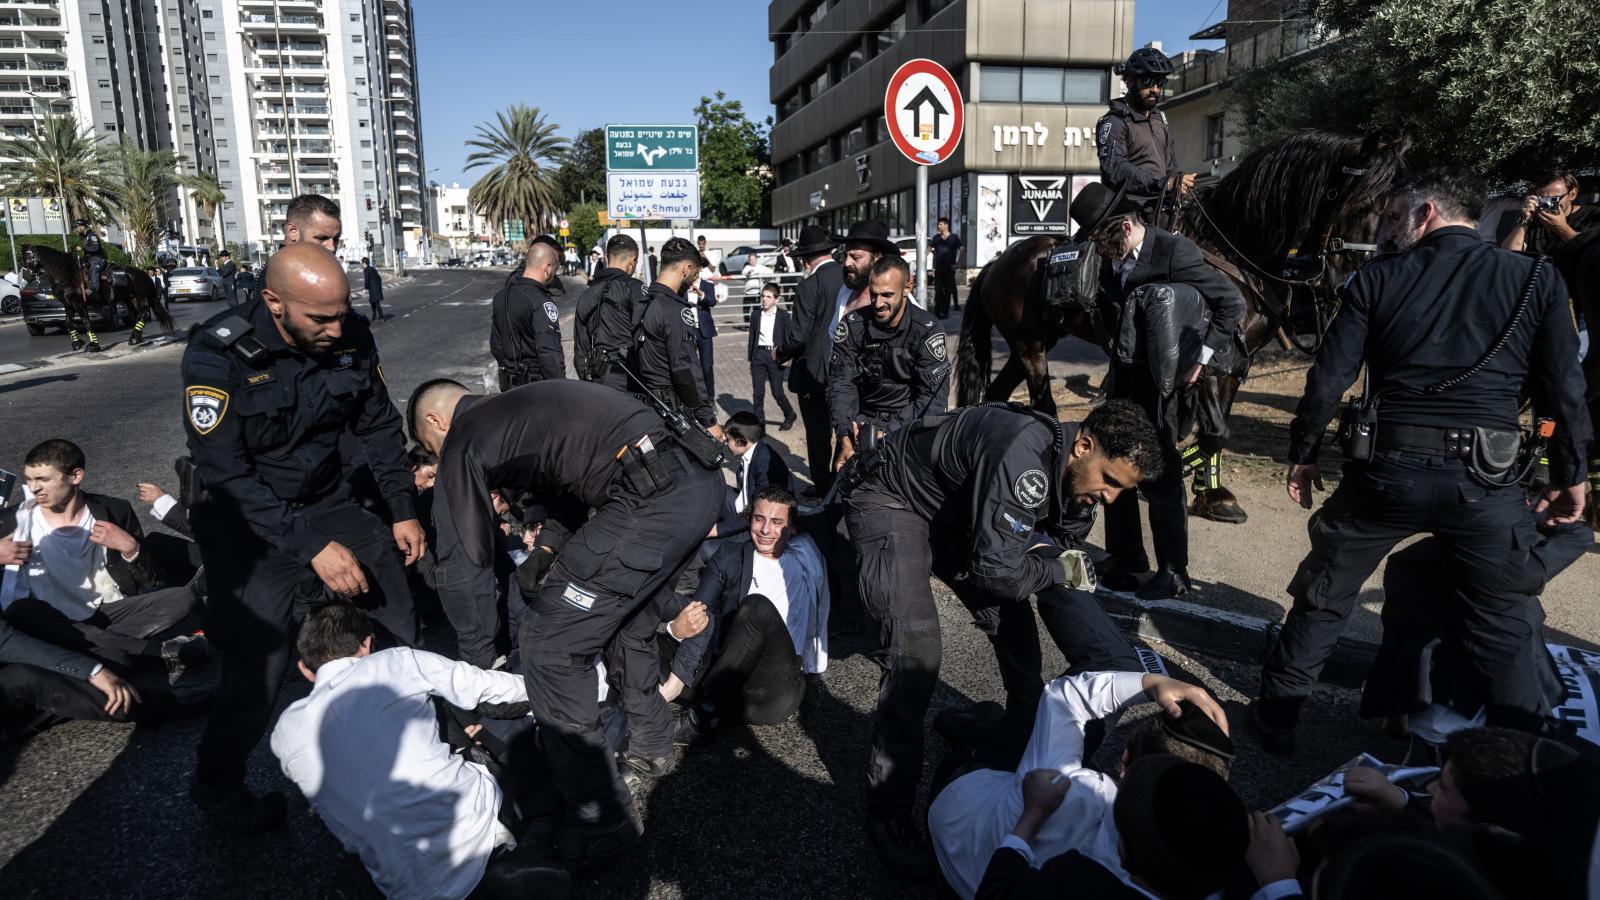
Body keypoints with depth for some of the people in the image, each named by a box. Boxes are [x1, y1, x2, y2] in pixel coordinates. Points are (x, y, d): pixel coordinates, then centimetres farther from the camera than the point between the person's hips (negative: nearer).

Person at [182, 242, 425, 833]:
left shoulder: (352, 339, -10)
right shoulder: (218, 355, -24)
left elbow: (379, 427, 4)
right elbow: (225, 472, -25)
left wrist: (404, 512, 5)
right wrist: (312, 547, -29)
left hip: (325, 500, 5)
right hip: (246, 518, -5)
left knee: (396, 619, 7)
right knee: (259, 665, -11)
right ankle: (216, 787, 18)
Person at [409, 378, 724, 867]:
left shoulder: (462, 442, 7)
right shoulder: (517, 407, 30)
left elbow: (468, 560, 9)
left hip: (650, 502, -10)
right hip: (703, 480, 10)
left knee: (549, 645, 1)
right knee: (628, 612, 31)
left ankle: (599, 821, 8)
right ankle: (650, 747, 44)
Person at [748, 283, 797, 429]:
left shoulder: (783, 315, -2)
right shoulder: (756, 314, 7)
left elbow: (788, 337, -2)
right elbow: (752, 337, 10)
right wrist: (751, 359, 9)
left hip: (775, 356, -3)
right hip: (759, 355, 3)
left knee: (777, 392, 3)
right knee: (758, 392, 4)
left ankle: (789, 415, 27)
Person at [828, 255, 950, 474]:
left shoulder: (927, 331, -11)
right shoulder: (851, 326, -3)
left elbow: (933, 398, -16)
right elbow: (841, 383, -8)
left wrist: (888, 434, -25)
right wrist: (845, 438, -23)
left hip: (909, 424, -2)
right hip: (863, 421, 2)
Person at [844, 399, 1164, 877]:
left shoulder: (1077, 478, -7)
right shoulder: (1024, 456, -37)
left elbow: (1063, 550, 7)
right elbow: (993, 570, -37)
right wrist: (1057, 569, -18)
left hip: (956, 513, 9)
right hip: (893, 501, -9)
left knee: (1017, 632, 6)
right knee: (913, 652, -20)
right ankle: (888, 814, -6)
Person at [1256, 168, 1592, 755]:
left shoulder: (1377, 280, 1)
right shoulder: (1537, 280, 3)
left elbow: (1327, 380, -1)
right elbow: (1564, 390, 3)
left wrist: (1303, 456, 10)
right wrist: (1569, 477, 14)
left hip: (1389, 469, 0)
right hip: (1486, 478, 0)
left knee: (1323, 598, 16)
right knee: (1506, 621, 19)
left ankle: (1276, 722, 27)